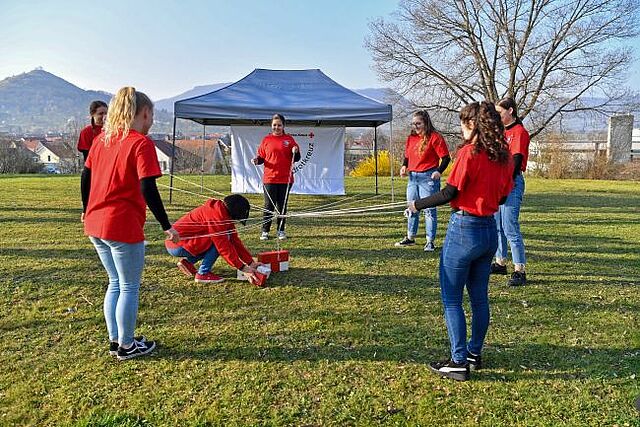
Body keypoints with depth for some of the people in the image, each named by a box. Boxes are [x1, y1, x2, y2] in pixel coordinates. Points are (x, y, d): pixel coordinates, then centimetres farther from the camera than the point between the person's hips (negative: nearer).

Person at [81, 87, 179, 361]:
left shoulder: (102, 138, 10)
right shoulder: (141, 143, -13)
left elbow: (85, 177, 15)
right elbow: (148, 190, -19)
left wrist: (87, 211, 27)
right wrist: (166, 226, -13)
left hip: (95, 225, 8)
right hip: (123, 226, -8)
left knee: (116, 283, 22)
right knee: (130, 287, 8)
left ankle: (115, 341, 32)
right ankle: (126, 346, 21)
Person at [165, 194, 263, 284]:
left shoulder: (225, 213, 7)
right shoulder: (216, 214, -23)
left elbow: (235, 240, 8)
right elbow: (223, 245, -24)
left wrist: (251, 263, 5)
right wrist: (242, 268, -20)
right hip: (177, 246, -10)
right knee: (220, 241, -17)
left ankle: (187, 261, 10)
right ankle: (203, 274, -9)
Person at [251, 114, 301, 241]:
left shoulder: (289, 139, 6)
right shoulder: (266, 140, 7)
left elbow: (296, 159, 7)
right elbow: (261, 157, 10)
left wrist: (295, 152, -14)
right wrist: (257, 160, -11)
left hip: (285, 179, 0)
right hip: (269, 179, 0)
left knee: (282, 206, 8)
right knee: (269, 206, 2)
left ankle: (281, 230, 17)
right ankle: (265, 231, 9)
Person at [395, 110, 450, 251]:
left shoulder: (434, 137, -9)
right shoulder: (411, 138, 12)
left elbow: (445, 157, -10)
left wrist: (439, 171, -24)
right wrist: (404, 166, 2)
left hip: (428, 177, -7)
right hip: (413, 177, 7)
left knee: (429, 210, -3)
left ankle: (430, 241, 5)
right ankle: (410, 238, 27)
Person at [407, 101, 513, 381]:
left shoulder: (469, 152, -15)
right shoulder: (504, 156, 6)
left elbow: (450, 193, -15)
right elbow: (503, 195, 12)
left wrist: (417, 205, -3)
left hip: (464, 229, -8)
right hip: (490, 230, 8)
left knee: (451, 299, 2)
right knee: (479, 297, 17)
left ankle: (459, 363, 6)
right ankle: (475, 353, 29)